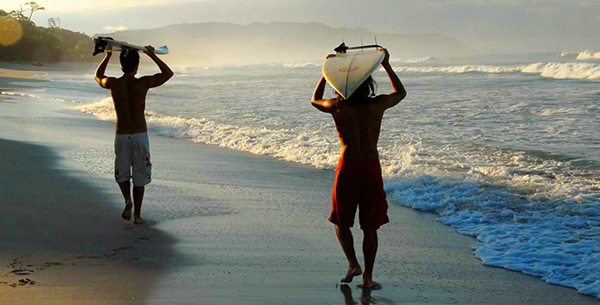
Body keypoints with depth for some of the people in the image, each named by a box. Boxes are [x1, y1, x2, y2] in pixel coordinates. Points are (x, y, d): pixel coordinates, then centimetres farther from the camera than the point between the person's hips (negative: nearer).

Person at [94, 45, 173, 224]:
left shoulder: (113, 84, -6)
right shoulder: (143, 83, -12)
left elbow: (98, 77, 19)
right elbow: (168, 74, 3)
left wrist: (108, 55, 19)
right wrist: (152, 56, 4)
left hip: (121, 136, 1)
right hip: (140, 136, -1)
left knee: (122, 174, 19)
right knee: (139, 176, 11)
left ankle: (128, 200, -7)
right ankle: (137, 214, 15)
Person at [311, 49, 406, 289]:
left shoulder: (338, 107, -2)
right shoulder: (377, 105, -1)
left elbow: (315, 100, 21)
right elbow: (401, 93, 21)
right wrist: (386, 65, 24)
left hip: (347, 167, -1)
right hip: (371, 169, 1)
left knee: (341, 221, 20)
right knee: (370, 227, 10)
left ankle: (353, 263, 8)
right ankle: (367, 277, 12)